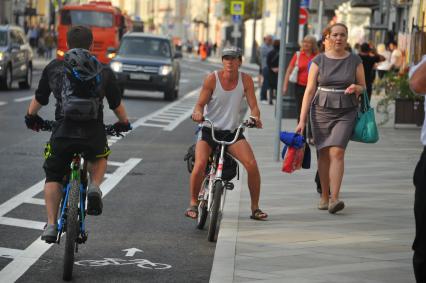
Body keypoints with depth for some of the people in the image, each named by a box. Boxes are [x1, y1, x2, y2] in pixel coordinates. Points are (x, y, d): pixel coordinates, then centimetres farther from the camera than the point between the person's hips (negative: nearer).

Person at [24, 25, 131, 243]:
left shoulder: (53, 68, 9)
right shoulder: (103, 72, 9)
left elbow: (39, 99, 18)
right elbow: (117, 104, 19)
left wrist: (31, 117, 39)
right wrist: (124, 123, 39)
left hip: (62, 133, 0)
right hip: (94, 135, 1)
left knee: (53, 177, 19)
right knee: (100, 157, 33)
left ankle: (51, 225, 7)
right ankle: (94, 187, 5)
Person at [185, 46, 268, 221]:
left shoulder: (245, 80, -4)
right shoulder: (212, 79, -9)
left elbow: (253, 105, -7)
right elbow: (200, 103, -9)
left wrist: (255, 117, -29)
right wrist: (198, 113, -32)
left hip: (232, 132, 2)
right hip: (209, 130, -2)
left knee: (252, 165, -17)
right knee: (200, 165, -25)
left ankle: (255, 207, 0)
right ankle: (193, 203, 0)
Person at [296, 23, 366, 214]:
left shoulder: (355, 61, 4)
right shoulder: (319, 61, 2)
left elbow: (363, 86, 14)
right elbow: (310, 90, 1)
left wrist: (355, 88, -12)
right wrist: (302, 120, -4)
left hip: (346, 112, -1)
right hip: (322, 110, 1)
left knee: (337, 152, -14)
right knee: (324, 154, 5)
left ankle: (334, 199, -20)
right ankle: (324, 196, 19)